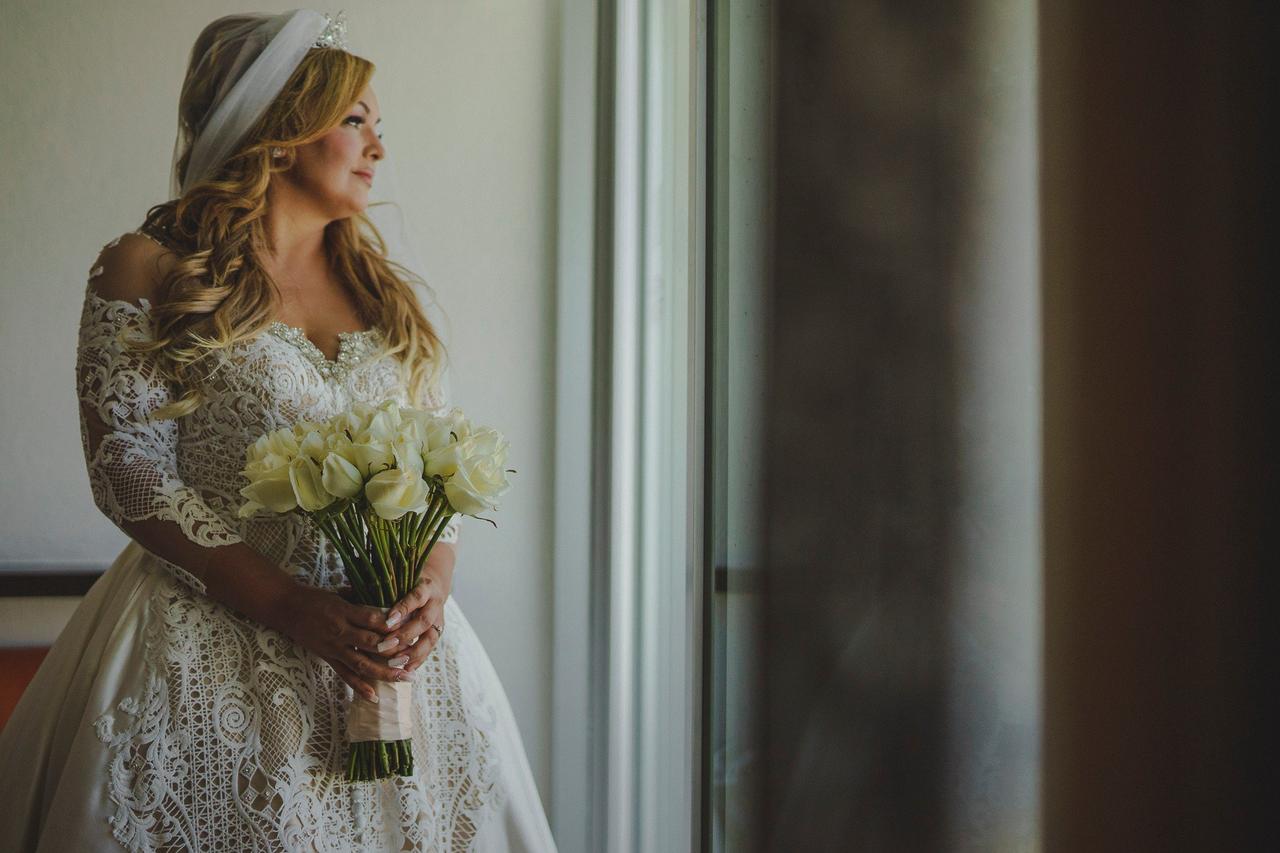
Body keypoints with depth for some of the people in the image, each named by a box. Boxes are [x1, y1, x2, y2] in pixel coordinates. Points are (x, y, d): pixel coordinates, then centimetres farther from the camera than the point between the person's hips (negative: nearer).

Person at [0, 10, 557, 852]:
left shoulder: (385, 281, 13)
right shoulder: (149, 271, -2)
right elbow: (132, 473, -9)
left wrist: (432, 586, -9)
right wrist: (292, 608, -17)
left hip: (391, 636, 5)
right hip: (214, 640, -4)